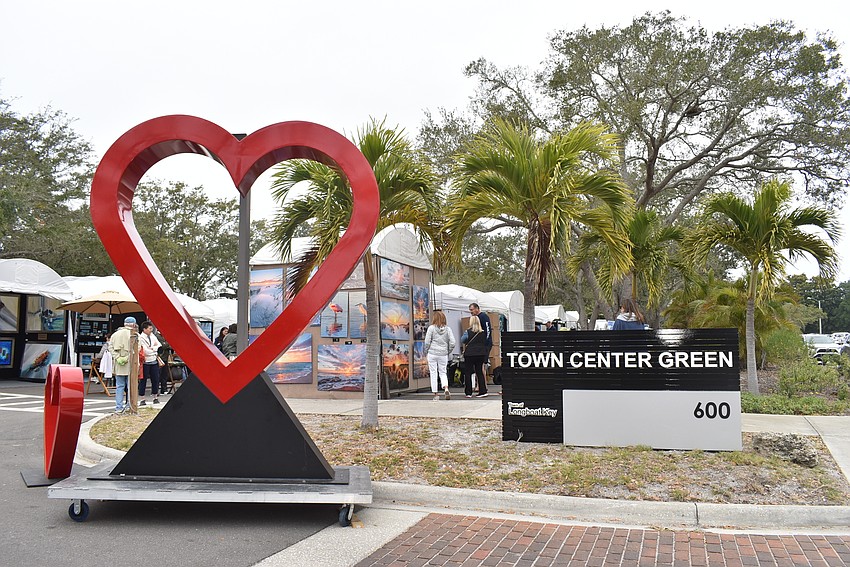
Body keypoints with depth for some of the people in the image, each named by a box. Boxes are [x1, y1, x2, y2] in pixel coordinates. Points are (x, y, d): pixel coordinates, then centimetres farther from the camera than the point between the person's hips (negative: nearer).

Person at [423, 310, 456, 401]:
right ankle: (446, 389, -11)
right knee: (443, 373, 13)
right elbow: (452, 343, 0)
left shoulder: (431, 328, -5)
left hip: (432, 353, -2)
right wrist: (448, 351, 14)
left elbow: (427, 342, -6)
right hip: (443, 354, 2)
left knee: (433, 373, 5)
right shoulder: (447, 329, 3)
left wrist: (426, 352, 7)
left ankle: (436, 394, 7)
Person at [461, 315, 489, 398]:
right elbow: (485, 343, 11)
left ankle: (468, 393, 7)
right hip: (481, 354, 4)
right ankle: (483, 391, 5)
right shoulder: (483, 332, 3)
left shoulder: (468, 332, -8)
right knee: (479, 372, 11)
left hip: (469, 354, -4)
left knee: (468, 373, 6)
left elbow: (462, 340, 1)